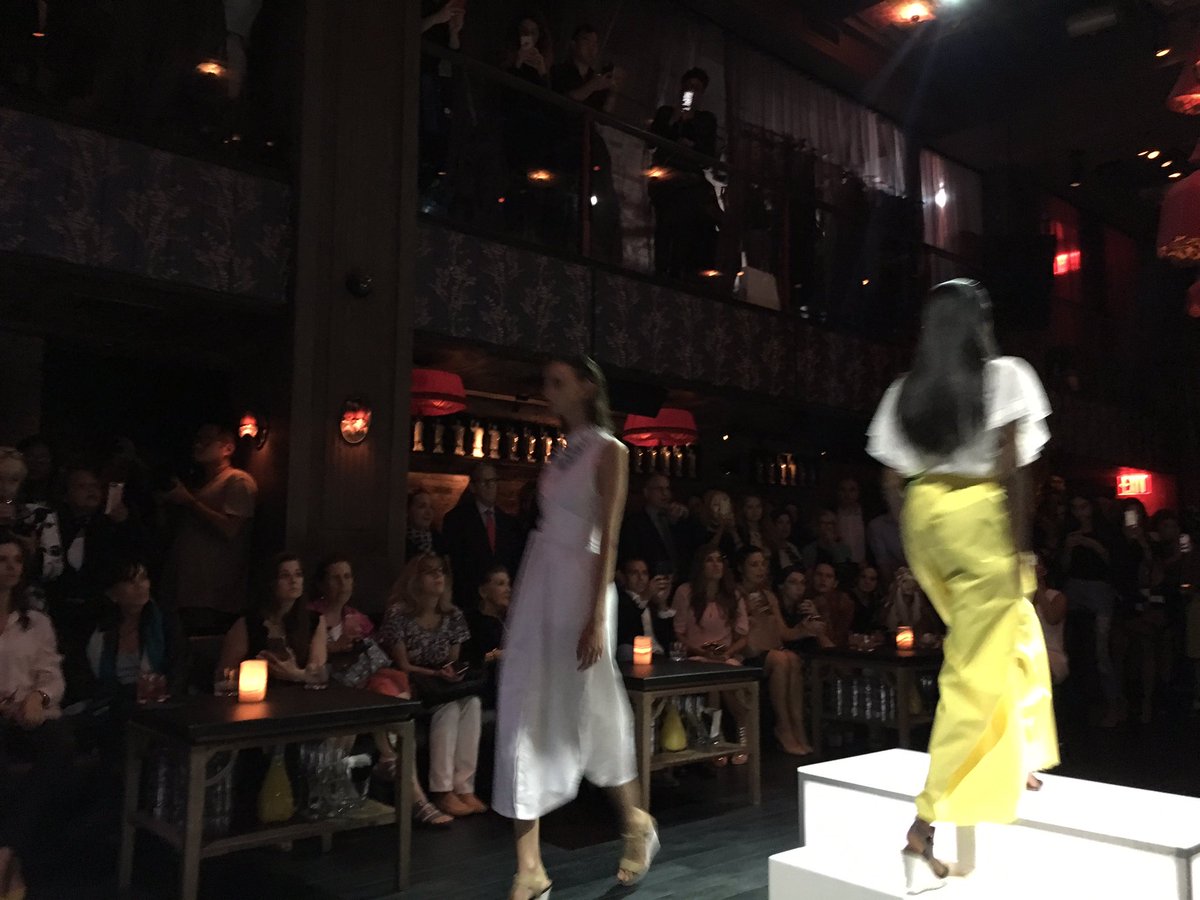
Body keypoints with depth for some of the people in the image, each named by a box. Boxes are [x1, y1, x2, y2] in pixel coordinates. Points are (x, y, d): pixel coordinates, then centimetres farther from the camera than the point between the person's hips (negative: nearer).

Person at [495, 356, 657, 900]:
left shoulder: (608, 451, -4)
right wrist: (521, 602, 12)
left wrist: (596, 616, -17)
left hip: (577, 585, -7)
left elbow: (608, 538, -11)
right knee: (523, 719, 2)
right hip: (536, 586, 7)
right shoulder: (562, 452, 16)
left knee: (590, 714, 6)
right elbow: (549, 525, 14)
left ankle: (636, 824, 33)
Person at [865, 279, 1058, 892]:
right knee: (973, 675, -1)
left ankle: (1011, 762, 39)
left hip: (924, 515, 6)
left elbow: (893, 480, 7)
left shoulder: (906, 390, 9)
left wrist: (916, 545, 16)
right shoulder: (1004, 376, -4)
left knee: (1016, 631, 29)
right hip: (980, 517, -6)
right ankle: (924, 828, -4)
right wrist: (1020, 548, -10)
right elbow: (1010, 471, -13)